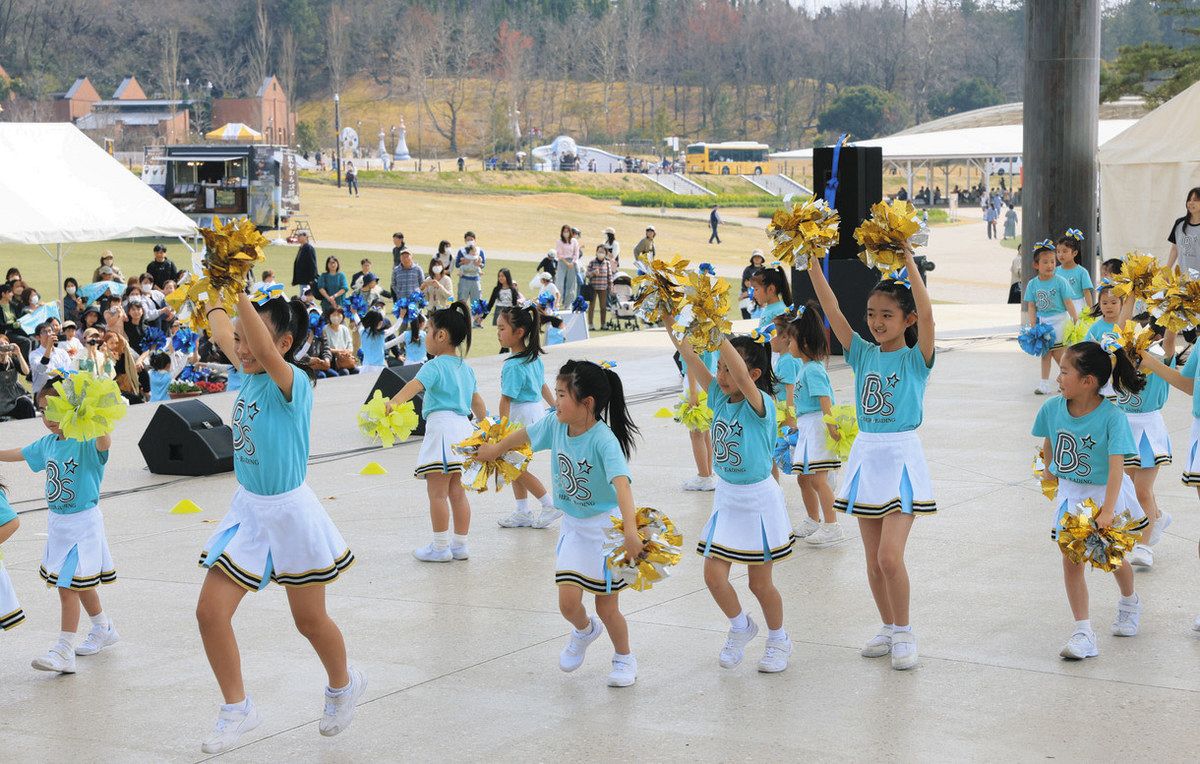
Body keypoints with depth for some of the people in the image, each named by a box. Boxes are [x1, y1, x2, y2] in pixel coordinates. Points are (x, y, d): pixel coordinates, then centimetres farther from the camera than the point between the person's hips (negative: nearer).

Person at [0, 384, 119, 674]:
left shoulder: (86, 441, -18)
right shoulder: (47, 444, 5)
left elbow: (104, 443, -42)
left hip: (83, 522, -8)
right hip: (57, 522, 8)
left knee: (68, 587, -9)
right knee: (81, 584, 20)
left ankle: (63, 652, -6)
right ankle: (103, 630, 40)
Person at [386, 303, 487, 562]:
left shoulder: (435, 366, -7)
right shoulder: (465, 368, 18)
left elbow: (415, 385, -26)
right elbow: (477, 402, 27)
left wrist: (393, 403, -41)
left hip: (442, 426, -8)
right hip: (464, 426, 8)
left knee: (437, 492, -3)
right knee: (457, 492, 12)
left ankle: (441, 547, -1)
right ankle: (460, 545, 15)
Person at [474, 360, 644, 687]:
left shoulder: (604, 440, -28)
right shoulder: (555, 424, -9)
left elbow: (621, 483, -41)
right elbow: (526, 436, 13)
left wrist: (631, 531, -54)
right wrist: (496, 449, 31)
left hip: (606, 525, -5)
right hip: (573, 525, 5)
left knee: (607, 606, 3)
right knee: (568, 602, -3)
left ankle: (624, 658, 31)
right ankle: (585, 630, 32)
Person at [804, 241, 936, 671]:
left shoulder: (916, 358, -5)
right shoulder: (862, 354, 7)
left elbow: (926, 316, -23)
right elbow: (831, 311, -2)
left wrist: (908, 263, -24)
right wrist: (812, 265, -10)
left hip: (901, 458, -5)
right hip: (866, 455, 5)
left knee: (890, 557, -12)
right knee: (873, 561, 10)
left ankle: (904, 632, 5)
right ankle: (888, 628, 25)